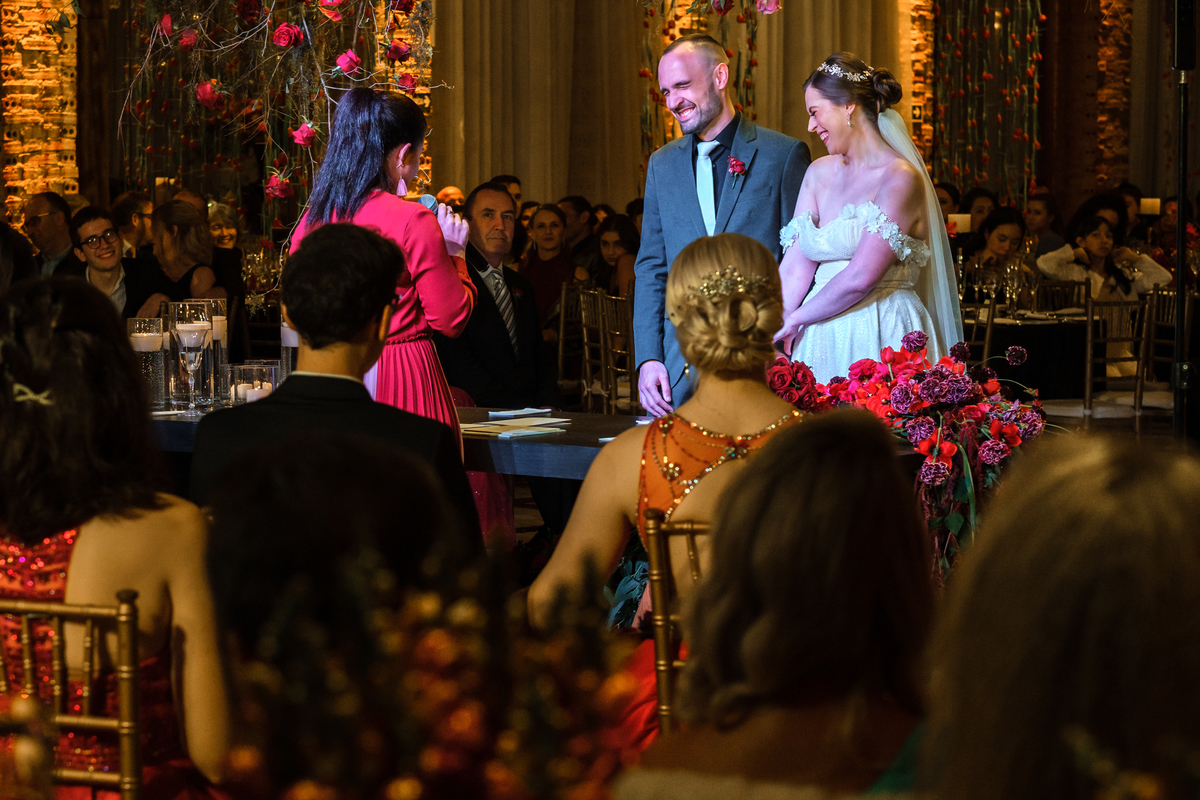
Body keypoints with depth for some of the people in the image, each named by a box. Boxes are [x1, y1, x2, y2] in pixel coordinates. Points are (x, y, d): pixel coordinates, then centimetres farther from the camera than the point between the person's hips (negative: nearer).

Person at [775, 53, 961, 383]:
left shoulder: (900, 179, -10)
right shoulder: (819, 173, 12)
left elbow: (861, 277, -17)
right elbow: (795, 268, 5)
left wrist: (795, 319, -5)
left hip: (881, 337, -6)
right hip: (820, 341, 6)